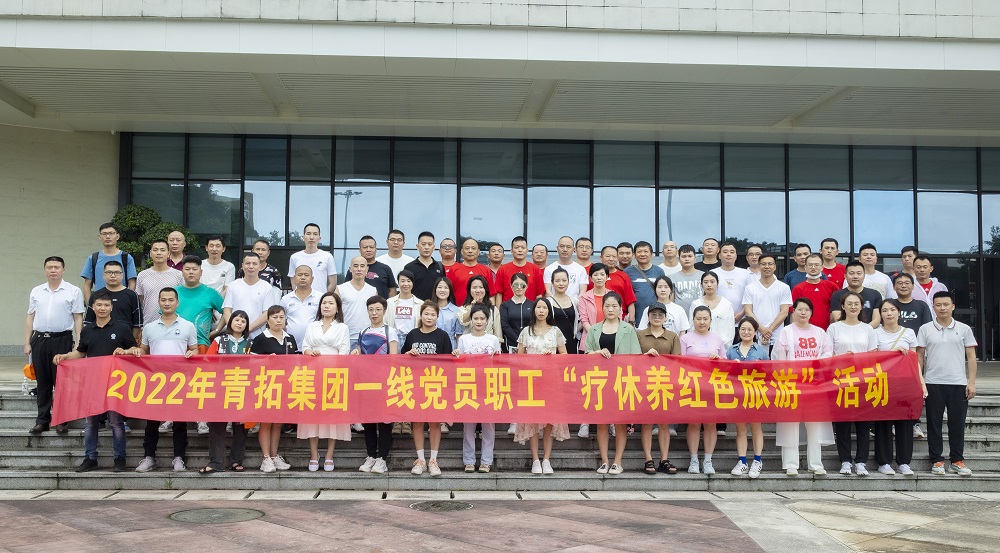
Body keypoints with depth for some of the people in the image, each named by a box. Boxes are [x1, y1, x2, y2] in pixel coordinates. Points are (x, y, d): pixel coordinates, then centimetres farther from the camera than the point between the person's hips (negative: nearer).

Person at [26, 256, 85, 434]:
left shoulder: (73, 291, 1)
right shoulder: (36, 291, 12)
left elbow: (78, 319, -1)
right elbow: (30, 318, 14)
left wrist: (78, 344, -8)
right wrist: (27, 343, 8)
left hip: (62, 339, -3)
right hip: (40, 339, 4)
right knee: (42, 383, 7)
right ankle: (42, 420, 13)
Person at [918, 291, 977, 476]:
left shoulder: (964, 329, 6)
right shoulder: (925, 329, 5)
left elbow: (971, 357, 7)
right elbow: (919, 356, 6)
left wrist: (971, 382, 0)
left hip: (958, 384, 0)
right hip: (933, 383, 0)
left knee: (957, 424, 4)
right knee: (934, 424, 4)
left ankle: (957, 460, 15)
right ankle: (937, 460, 12)